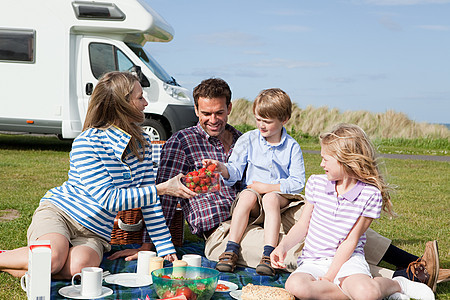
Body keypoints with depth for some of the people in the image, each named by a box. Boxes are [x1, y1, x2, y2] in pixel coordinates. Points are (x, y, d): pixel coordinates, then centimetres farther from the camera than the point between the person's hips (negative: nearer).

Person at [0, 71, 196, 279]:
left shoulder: (141, 143, 5)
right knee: (52, 259, -36)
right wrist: (162, 189, -22)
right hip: (57, 212, -5)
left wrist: (165, 248, 3)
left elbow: (149, 203, 8)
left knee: (78, 266, -30)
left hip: (95, 233, 5)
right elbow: (109, 199, -21)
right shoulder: (86, 143, -16)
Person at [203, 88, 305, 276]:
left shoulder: (292, 147, 0)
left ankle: (268, 255, -40)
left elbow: (297, 183, -4)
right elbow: (235, 171, 0)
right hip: (253, 192, 1)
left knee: (271, 198, -35)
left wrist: (269, 187, -14)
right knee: (247, 195, -33)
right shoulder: (248, 140, 4)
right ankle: (231, 250, -33)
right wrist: (221, 167, -24)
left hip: (280, 195, -1)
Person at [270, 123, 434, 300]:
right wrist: (283, 247, -7)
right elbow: (303, 225, 10)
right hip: (312, 261, 3)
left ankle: (396, 284, 0)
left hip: (347, 259, -3)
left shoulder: (370, 195, -9)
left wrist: (330, 275, -13)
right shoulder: (316, 183, 4)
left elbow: (351, 240, -9)